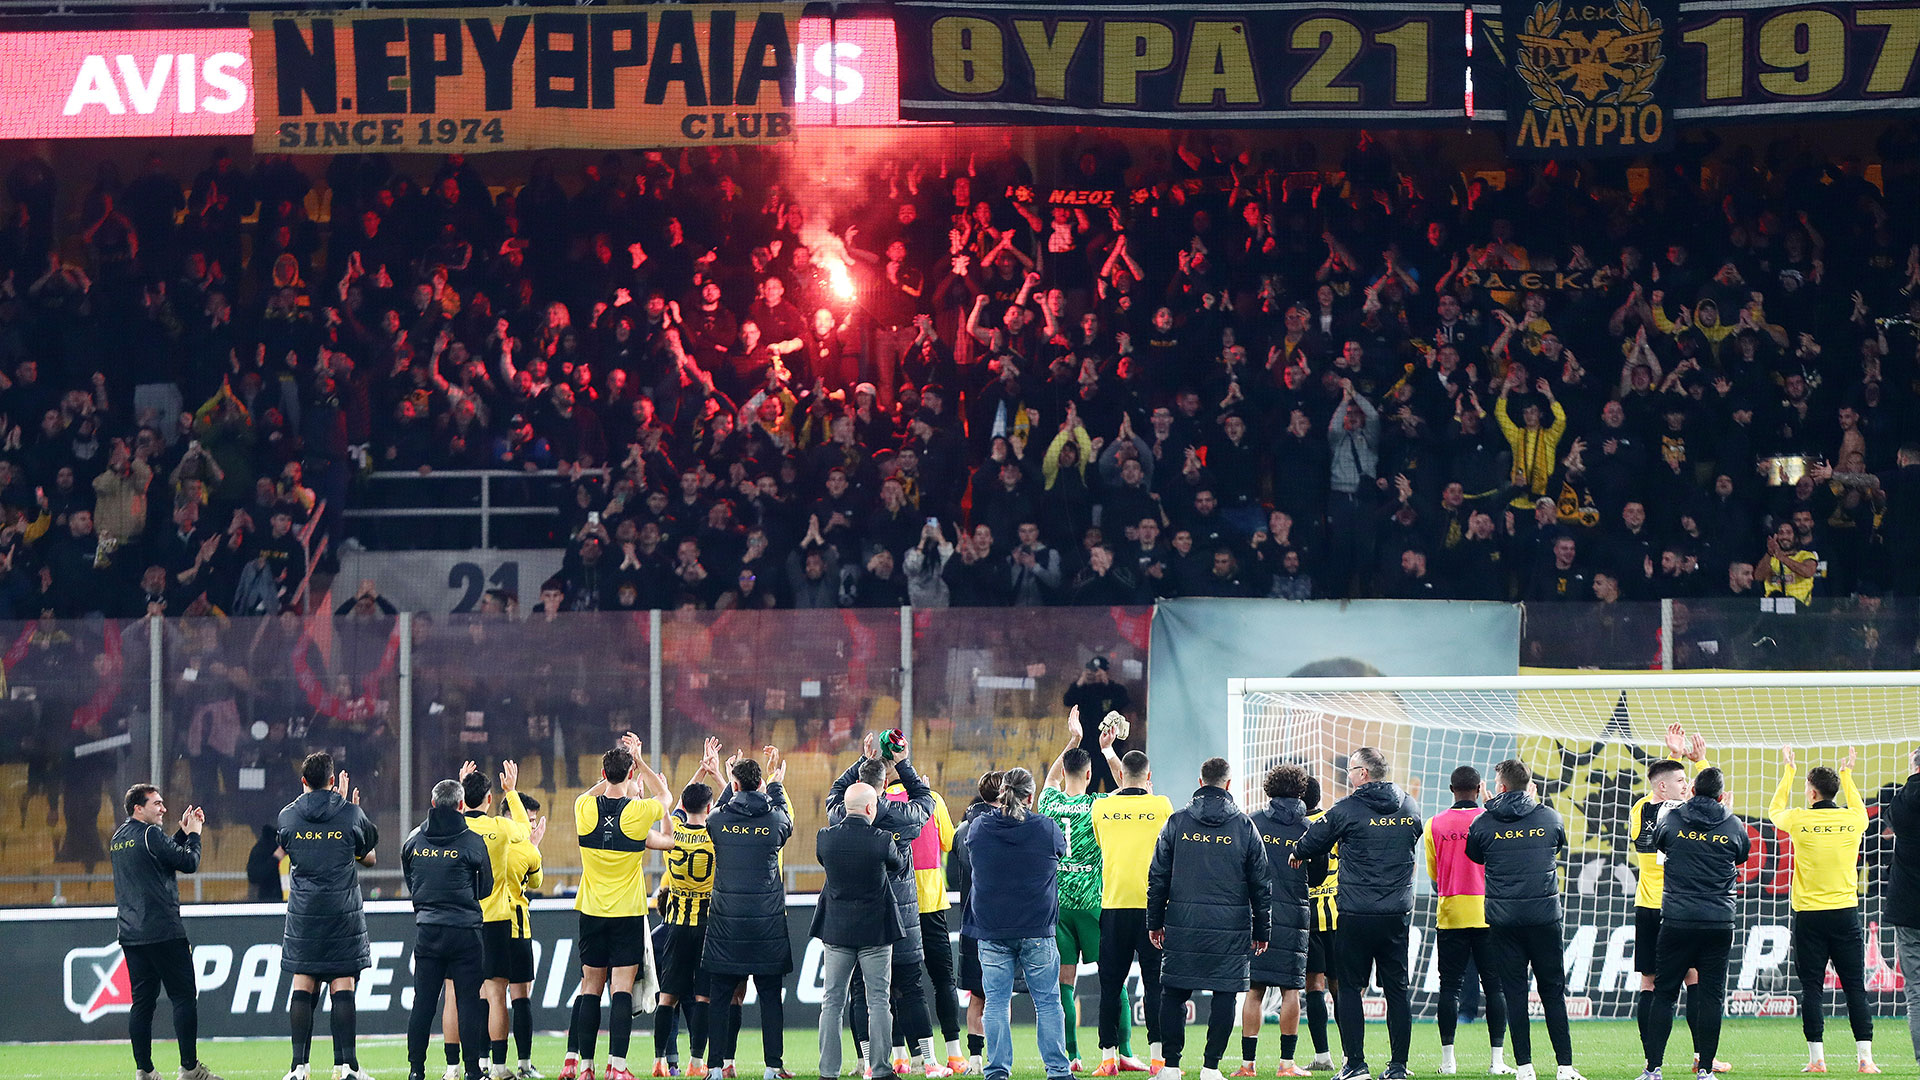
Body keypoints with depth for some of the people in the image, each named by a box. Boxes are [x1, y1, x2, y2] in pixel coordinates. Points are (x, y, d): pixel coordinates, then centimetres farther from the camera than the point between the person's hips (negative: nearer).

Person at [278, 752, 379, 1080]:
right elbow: (369, 856, 10)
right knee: (343, 986, -1)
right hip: (343, 913, -1)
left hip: (302, 914, 1)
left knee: (302, 987, 5)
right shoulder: (350, 815, -4)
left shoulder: (287, 816, 1)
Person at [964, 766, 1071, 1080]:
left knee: (996, 1002, 5)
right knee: (1047, 1003, 6)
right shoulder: (1046, 829, -8)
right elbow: (1062, 849, 12)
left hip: (991, 933, 1)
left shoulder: (979, 828, -4)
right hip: (1037, 930, -1)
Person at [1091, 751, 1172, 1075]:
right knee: (1155, 982, 0)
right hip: (1152, 903, -1)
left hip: (1113, 905, 1)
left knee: (1111, 984, 7)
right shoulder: (1161, 805, -2)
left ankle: (1109, 1057, 5)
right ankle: (1157, 1057, -7)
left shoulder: (1102, 807, 3)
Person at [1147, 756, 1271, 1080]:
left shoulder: (1177, 823, 3)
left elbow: (1158, 878, 6)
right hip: (1231, 931, -1)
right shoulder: (1244, 826, 2)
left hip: (1183, 928, 1)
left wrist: (1155, 922, 14)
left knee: (1173, 995, 7)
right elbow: (1262, 884, 5)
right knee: (1224, 996, 5)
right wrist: (1262, 930, 13)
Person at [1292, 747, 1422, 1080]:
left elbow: (1310, 845, 1)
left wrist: (1297, 853, 24)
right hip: (1398, 915, 4)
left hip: (1356, 916, -4)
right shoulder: (1409, 808, 5)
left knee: (1349, 987, 4)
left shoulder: (1346, 810, -9)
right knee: (1397, 989, 9)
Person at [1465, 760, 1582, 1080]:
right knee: (1552, 990, 7)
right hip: (1544, 914, 0)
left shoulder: (1483, 823, -3)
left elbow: (1475, 856, 15)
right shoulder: (1549, 817, 0)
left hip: (1503, 918, 0)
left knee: (1514, 991, 5)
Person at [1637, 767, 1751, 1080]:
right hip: (1719, 922, 0)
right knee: (1712, 995, 4)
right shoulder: (1733, 826, 0)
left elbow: (1654, 844, 19)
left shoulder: (1671, 819, -1)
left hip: (1677, 921, 0)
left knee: (1664, 993, 5)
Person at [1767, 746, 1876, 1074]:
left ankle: (1816, 1058, -3)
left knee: (1812, 988, 2)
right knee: (1855, 987, 2)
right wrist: (1847, 773, 39)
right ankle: (1865, 1056, -4)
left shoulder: (1800, 820, -6)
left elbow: (1774, 810, 17)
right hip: (1846, 913, 2)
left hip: (1809, 915, -2)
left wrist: (1787, 770, 28)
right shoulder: (1853, 820, -1)